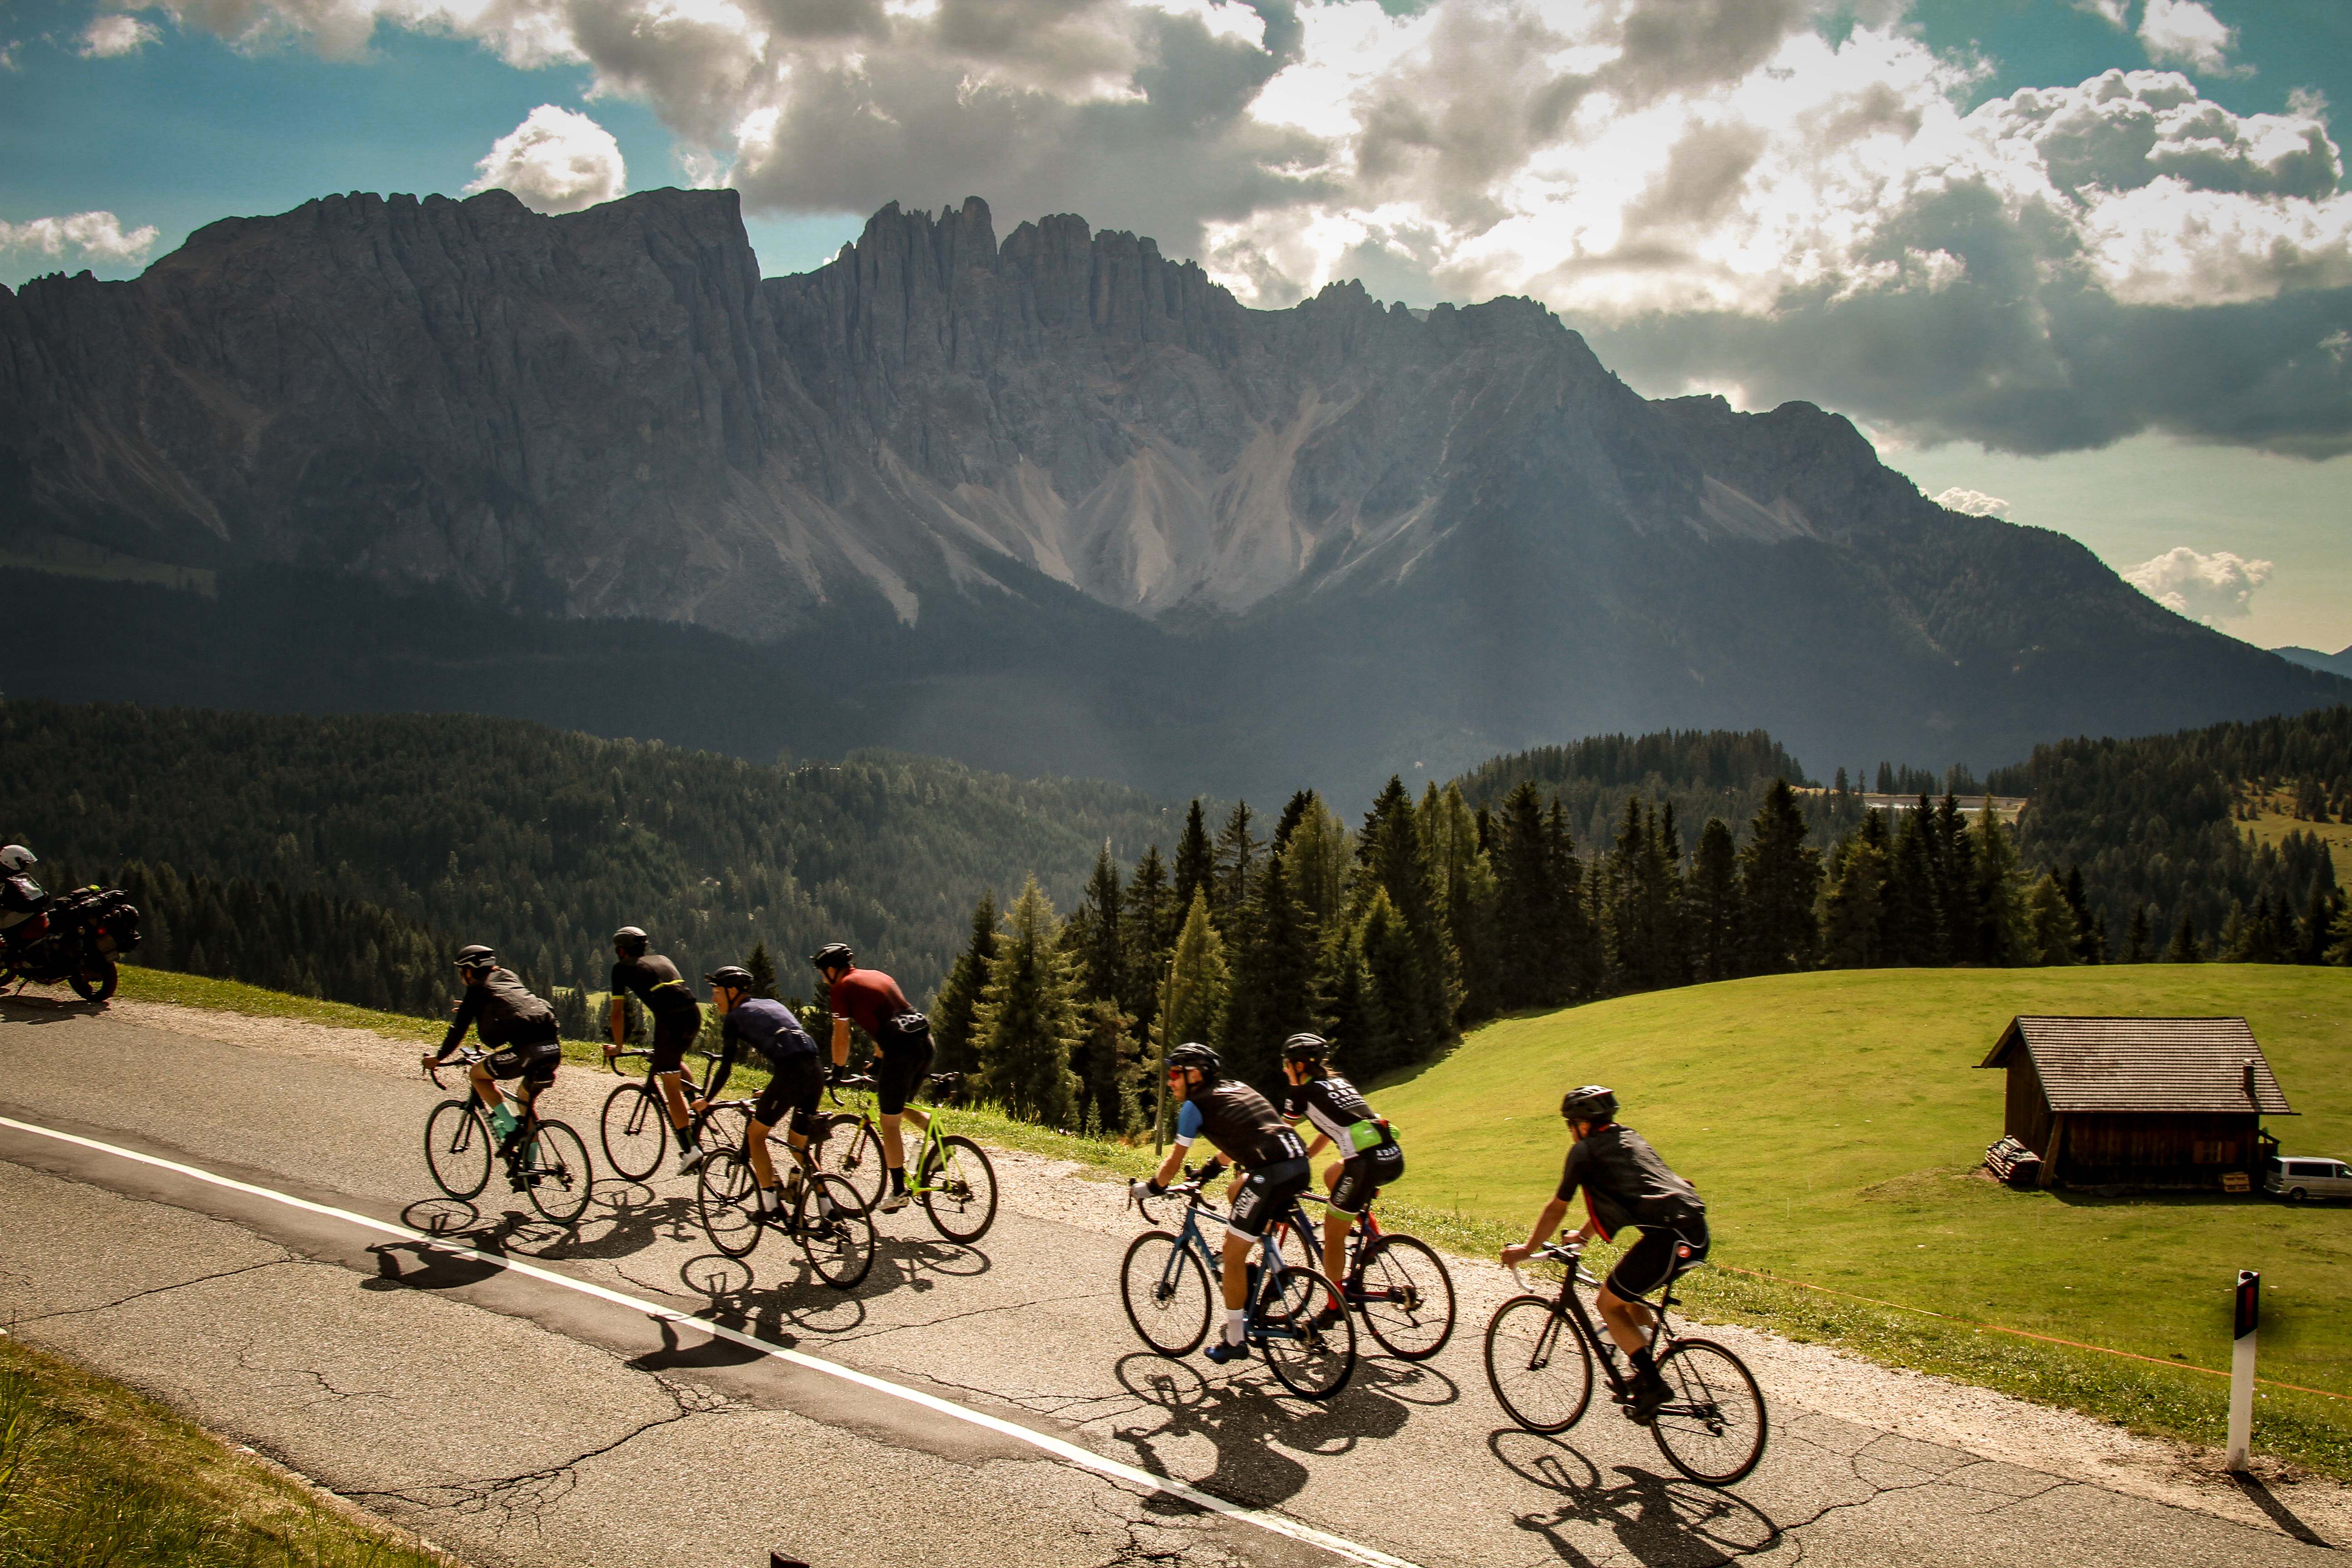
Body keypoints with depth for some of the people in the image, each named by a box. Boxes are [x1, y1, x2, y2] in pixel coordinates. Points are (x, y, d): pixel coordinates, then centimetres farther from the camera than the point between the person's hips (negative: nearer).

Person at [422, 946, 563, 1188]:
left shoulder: (477, 989, 10)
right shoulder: (508, 978, 28)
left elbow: (460, 1028, 11)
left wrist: (438, 1057, 24)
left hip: (528, 1050, -7)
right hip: (553, 1046, 7)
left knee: (477, 1074, 14)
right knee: (526, 1102, 25)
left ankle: (510, 1126, 2)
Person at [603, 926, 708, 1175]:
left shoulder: (622, 968, 14)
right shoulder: (663, 960, 30)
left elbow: (618, 1011, 13)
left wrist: (618, 1046, 25)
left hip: (670, 1018, -6)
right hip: (694, 1014, 6)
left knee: (670, 1085, 0)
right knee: (674, 1059, 34)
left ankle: (689, 1149, -8)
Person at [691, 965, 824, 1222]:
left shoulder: (735, 1017, 10)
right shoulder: (772, 1004, 30)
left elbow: (726, 1067, 8)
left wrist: (707, 1100, 22)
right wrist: (772, 1092, 46)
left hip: (790, 1075, -7)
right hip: (816, 1073, 7)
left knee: (756, 1135, 13)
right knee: (798, 1143, 20)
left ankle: (771, 1204, 5)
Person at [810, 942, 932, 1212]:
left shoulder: (841, 988, 4)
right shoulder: (878, 975, 26)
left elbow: (841, 1037, 2)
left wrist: (838, 1069, 16)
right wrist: (880, 1061, 42)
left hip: (900, 1048, -7)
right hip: (925, 1041, 7)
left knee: (889, 1122, 5)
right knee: (900, 1107, 25)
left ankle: (898, 1192, 9)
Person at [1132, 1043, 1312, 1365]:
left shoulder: (1195, 1105, 4)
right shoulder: (1236, 1087, 26)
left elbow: (1174, 1164, 8)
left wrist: (1149, 1188, 24)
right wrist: (1212, 1169, 51)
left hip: (1271, 1174, -8)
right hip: (1301, 1165, 8)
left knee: (1233, 1252, 4)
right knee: (1239, 1187, 35)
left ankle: (1235, 1341, 10)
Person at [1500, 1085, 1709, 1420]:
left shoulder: (1585, 1150, 4)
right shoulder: (1630, 1138, 26)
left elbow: (1556, 1209, 11)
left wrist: (1526, 1249, 23)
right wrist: (1583, 1235, 51)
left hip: (1668, 1237, -8)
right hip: (1697, 1230, 8)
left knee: (1609, 1304, 9)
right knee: (1628, 1298, 25)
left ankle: (1651, 1382, 2)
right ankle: (1649, 1374, 24)